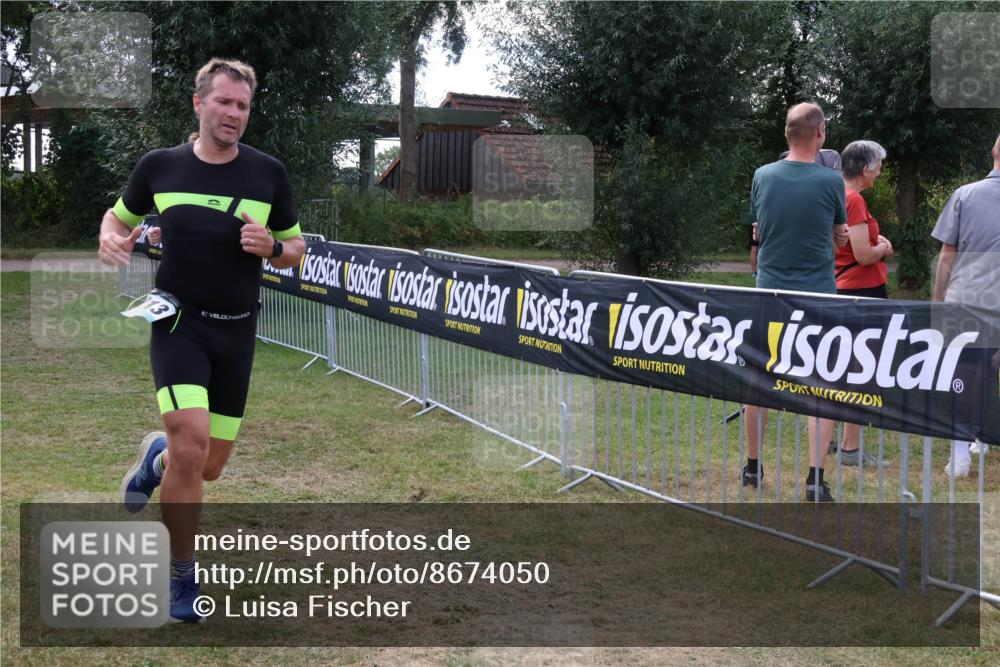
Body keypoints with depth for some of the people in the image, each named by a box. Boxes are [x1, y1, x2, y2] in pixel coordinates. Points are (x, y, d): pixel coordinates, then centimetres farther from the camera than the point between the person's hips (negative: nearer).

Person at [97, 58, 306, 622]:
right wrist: (113, 239, -7)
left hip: (237, 330, 2)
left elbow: (297, 249, 9)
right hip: (179, 322, -2)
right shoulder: (159, 166, -1)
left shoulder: (269, 173, 0)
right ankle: (183, 576, -1)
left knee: (210, 466, 7)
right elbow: (119, 216, 16)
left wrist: (271, 246, -14)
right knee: (192, 445, -20)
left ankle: (157, 457, 45)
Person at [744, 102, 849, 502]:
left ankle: (753, 467, 25)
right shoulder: (830, 181, -10)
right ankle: (815, 478, -2)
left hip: (769, 293, 3)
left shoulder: (762, 177, 0)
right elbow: (840, 237, 5)